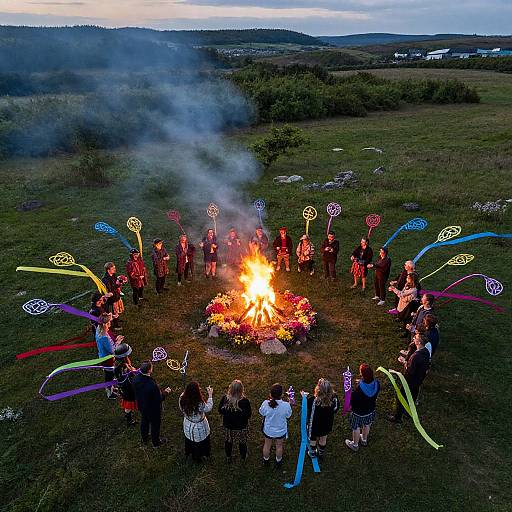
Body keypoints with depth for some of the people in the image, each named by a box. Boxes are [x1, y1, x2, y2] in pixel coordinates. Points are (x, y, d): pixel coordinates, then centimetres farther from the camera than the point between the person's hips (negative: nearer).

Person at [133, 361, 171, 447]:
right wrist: (165, 392, -9)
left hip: (141, 406, 6)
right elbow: (159, 399, -28)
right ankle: (156, 442, 45)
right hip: (153, 409, -6)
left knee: (144, 422, 31)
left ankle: (144, 439, 55)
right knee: (155, 425, 21)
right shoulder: (152, 385, -42)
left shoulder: (136, 379, -22)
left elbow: (136, 391, -2)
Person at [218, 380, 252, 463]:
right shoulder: (244, 401, -32)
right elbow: (248, 415, -19)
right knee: (242, 442, 26)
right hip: (241, 427, -2)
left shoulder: (225, 398, -24)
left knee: (228, 441, 29)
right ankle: (243, 457, 48)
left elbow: (220, 411, -9)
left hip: (228, 425, 2)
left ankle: (228, 457, 50)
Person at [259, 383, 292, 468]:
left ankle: (266, 461, 52)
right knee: (279, 446, 28)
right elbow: (288, 415, -12)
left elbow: (262, 413, -9)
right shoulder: (286, 405, -33)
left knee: (267, 445, 28)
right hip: (281, 431, -1)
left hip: (268, 430, 1)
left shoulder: (265, 404, -30)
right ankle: (278, 462, 51)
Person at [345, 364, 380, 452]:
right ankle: (364, 440, 57)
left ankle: (355, 445, 46)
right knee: (367, 425, 32)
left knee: (356, 428, 22)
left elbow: (352, 403, -26)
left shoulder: (359, 389, -40)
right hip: (371, 410, 5)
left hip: (359, 413, -5)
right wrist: (362, 382, 1)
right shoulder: (377, 383, -24)